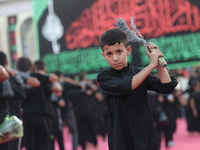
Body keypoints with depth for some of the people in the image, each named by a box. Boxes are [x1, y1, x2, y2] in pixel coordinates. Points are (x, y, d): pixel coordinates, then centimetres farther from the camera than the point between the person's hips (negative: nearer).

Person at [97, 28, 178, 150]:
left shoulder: (140, 74, 8)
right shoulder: (104, 77, -3)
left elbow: (167, 87, -2)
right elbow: (125, 86, -21)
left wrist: (159, 63, -11)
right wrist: (152, 64, -18)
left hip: (146, 137, 3)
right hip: (121, 140, -3)